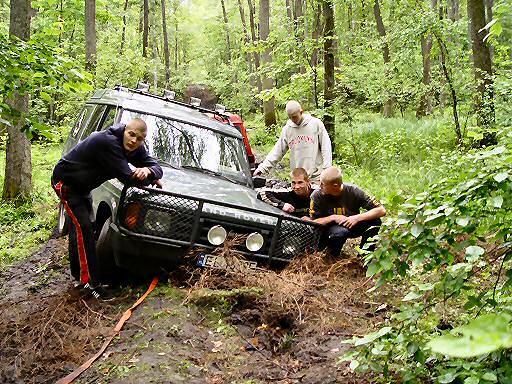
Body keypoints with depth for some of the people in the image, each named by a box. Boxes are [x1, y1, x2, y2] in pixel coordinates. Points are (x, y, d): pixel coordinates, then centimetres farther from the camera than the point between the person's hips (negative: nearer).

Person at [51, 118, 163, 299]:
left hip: (82, 186, 9)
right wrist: (150, 179, -21)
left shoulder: (136, 149, -9)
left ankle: (79, 276, 31)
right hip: (65, 181, -9)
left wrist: (148, 170, -29)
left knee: (80, 229, 17)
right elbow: (126, 177, -37)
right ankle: (91, 282, -13)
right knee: (84, 228, -16)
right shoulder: (107, 142, -36)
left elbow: (156, 167, -6)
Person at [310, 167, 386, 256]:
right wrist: (333, 217, -26)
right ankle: (332, 257, -5)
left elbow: (381, 210, -20)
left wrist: (357, 218, -29)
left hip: (352, 225, 2)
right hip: (330, 229, -2)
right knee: (340, 232, -37)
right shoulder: (317, 196, -18)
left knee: (375, 222, -25)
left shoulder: (353, 191, -18)